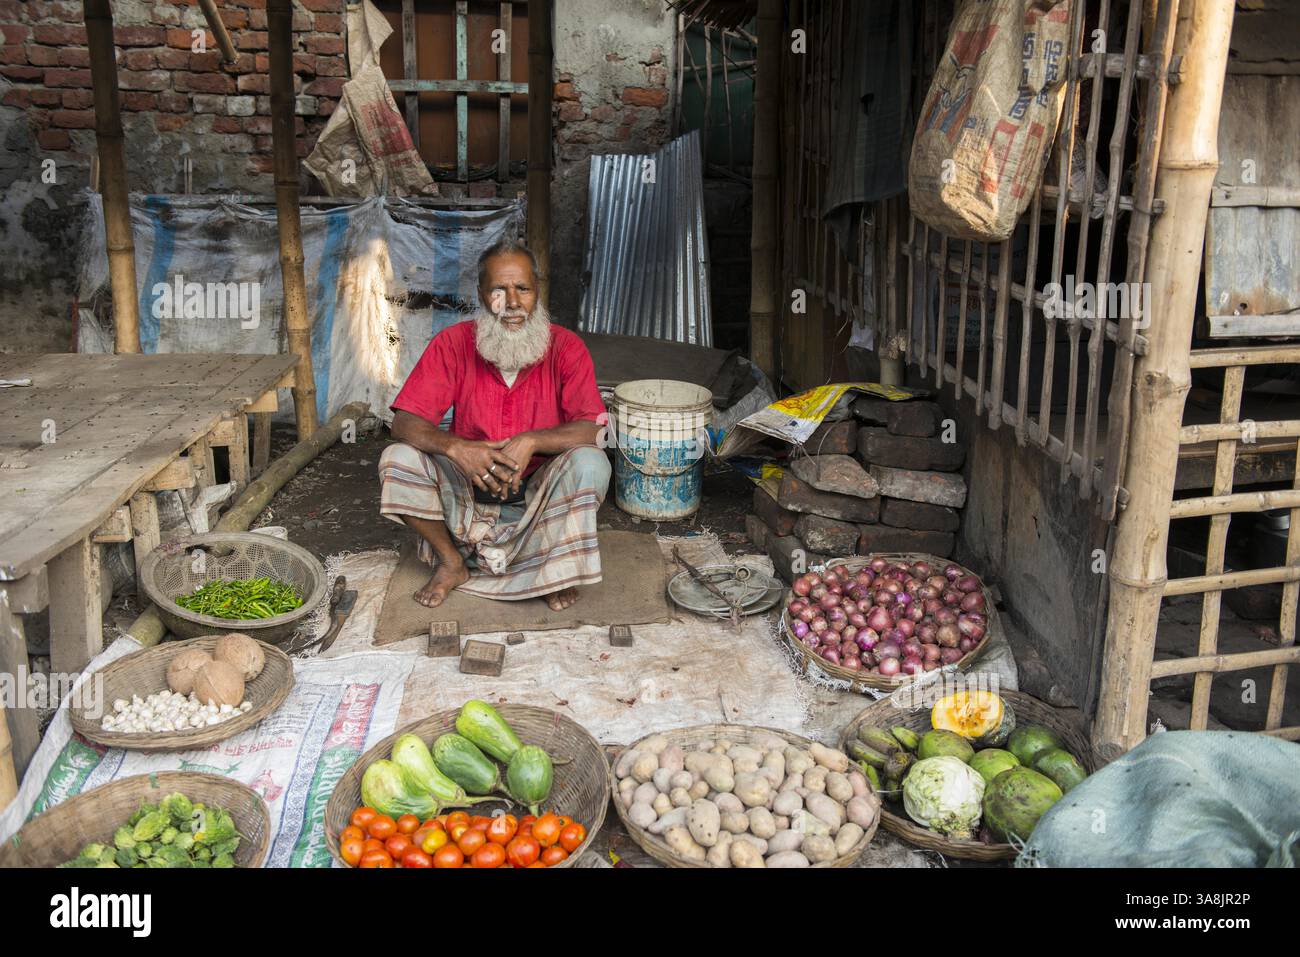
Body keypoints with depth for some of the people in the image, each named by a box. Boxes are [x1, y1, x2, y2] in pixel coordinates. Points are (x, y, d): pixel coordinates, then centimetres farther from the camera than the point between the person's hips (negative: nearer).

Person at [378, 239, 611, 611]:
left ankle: (558, 568, -6)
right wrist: (456, 447, -35)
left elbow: (591, 428, -21)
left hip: (540, 491, -1)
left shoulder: (565, 347, -12)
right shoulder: (453, 344, -10)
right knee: (396, 459, -21)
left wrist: (530, 441, -38)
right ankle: (451, 562, 0)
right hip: (468, 488, 2)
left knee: (591, 464, -30)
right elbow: (404, 423, -15)